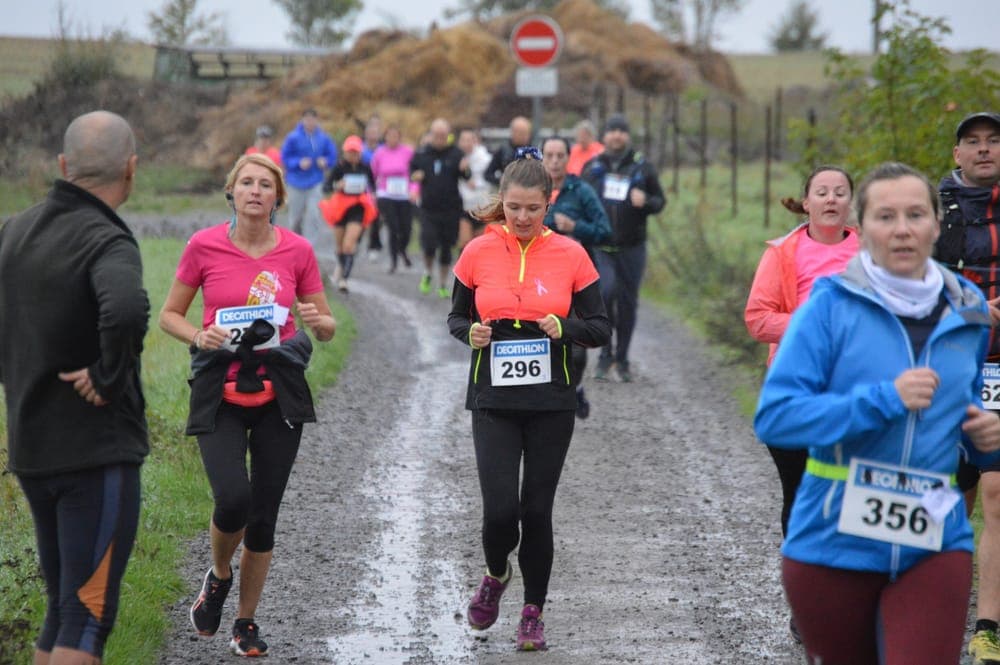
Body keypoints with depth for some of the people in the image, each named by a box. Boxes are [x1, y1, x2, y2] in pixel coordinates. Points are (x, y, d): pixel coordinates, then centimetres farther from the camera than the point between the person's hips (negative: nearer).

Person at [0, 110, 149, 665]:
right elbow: (126, 310, -38)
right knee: (87, 618, -4)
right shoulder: (108, 243, -17)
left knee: (61, 609, 17)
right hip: (98, 451, -7)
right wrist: (112, 379, -21)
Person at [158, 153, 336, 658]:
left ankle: (246, 621, 22)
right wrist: (199, 336, -14)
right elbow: (169, 315, 7)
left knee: (264, 515, 4)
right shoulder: (204, 246, -3)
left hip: (279, 391, 2)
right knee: (233, 498, -20)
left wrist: (318, 322, -14)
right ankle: (218, 576, 13)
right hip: (220, 392, -2)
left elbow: (327, 329, 9)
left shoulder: (297, 251, 0)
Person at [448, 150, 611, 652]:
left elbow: (601, 327, 3)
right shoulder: (478, 253, 0)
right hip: (494, 402, 0)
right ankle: (496, 576, 22)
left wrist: (565, 328, -17)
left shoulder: (570, 254, -1)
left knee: (537, 510, 3)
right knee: (500, 509, -11)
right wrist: (470, 333, -11)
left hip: (551, 403, 0)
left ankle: (533, 612, 19)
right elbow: (456, 317, 12)